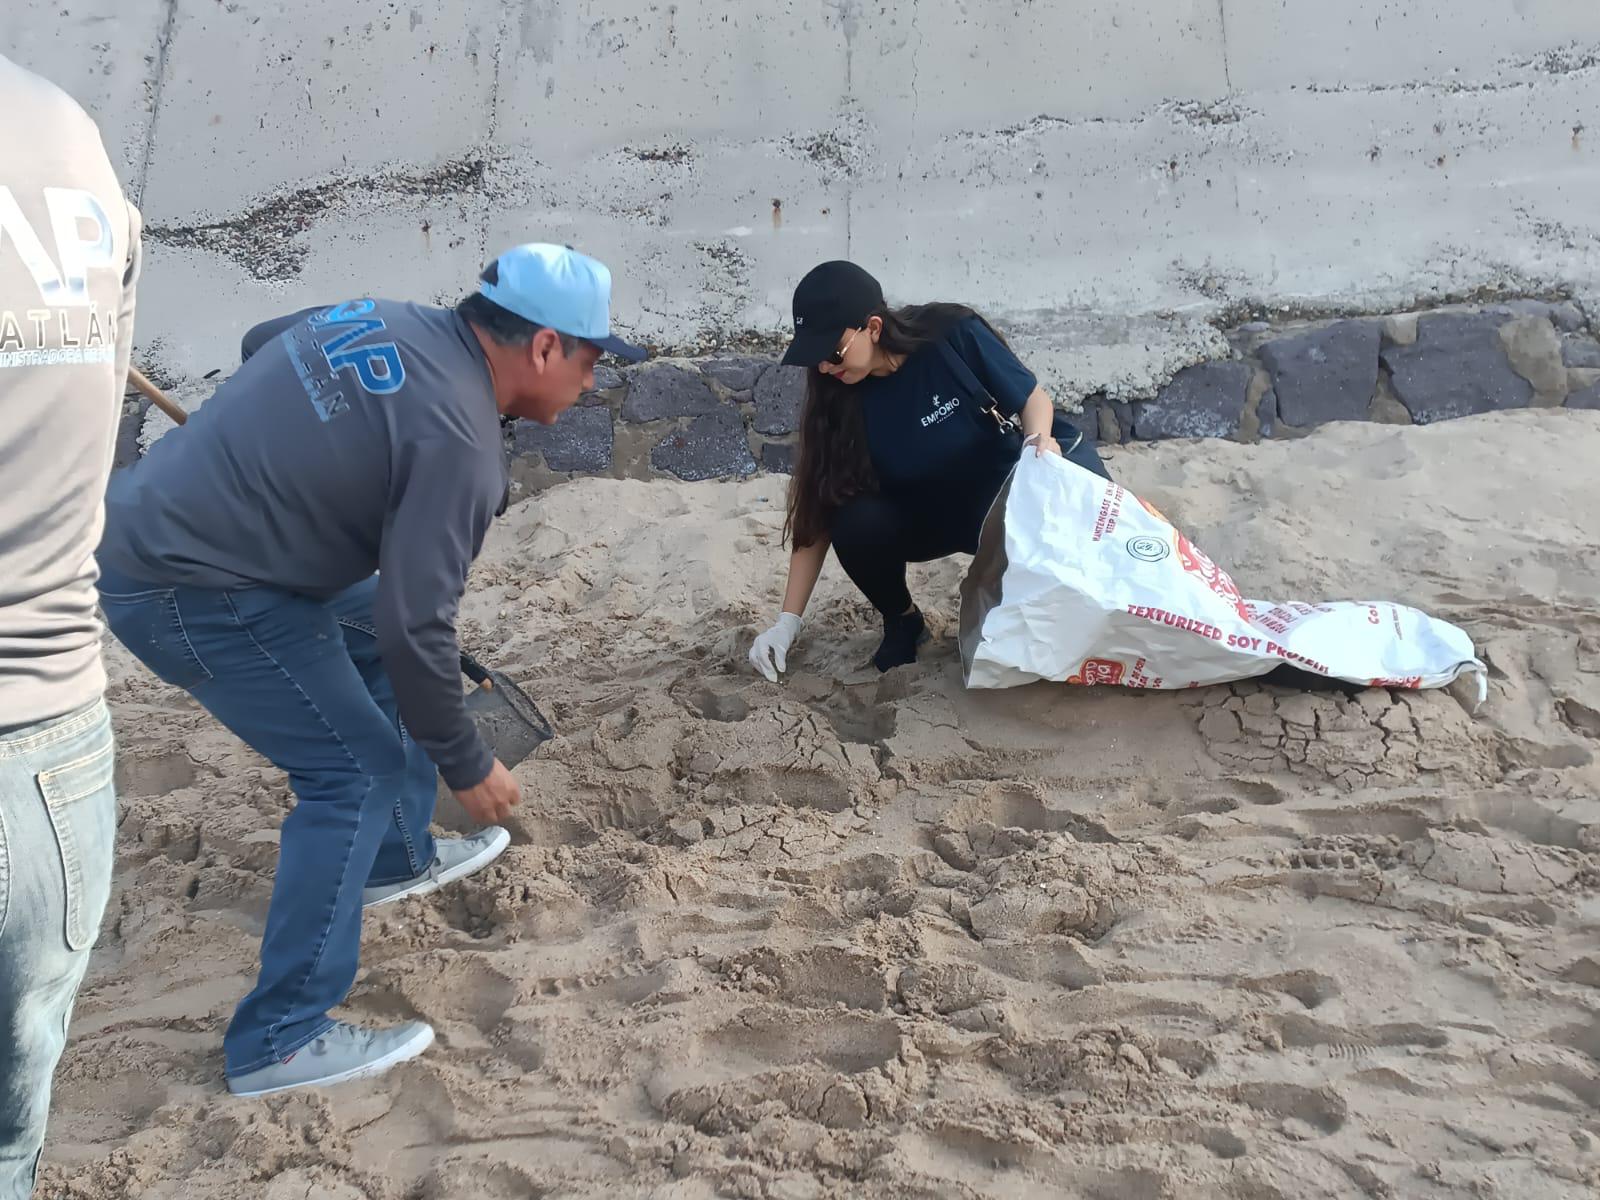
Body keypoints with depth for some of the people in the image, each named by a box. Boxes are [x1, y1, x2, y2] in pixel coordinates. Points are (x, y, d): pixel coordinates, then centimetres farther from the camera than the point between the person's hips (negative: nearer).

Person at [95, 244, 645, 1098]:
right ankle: (279, 1041, -1)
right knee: (358, 770, -5)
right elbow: (416, 628, -21)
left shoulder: (389, 320, 3)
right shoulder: (460, 442, -21)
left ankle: (396, 858, 37)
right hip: (188, 594, -10)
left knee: (381, 656, 21)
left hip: (151, 517, 10)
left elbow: (261, 344, 20)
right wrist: (468, 767, -8)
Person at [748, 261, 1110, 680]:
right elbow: (819, 513, -12)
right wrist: (788, 622, -16)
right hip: (928, 516, 1)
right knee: (856, 524, -29)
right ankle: (902, 622, 2)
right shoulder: (840, 400, -16)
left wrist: (1041, 443, -33)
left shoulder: (954, 335, -23)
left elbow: (1032, 397, -9)